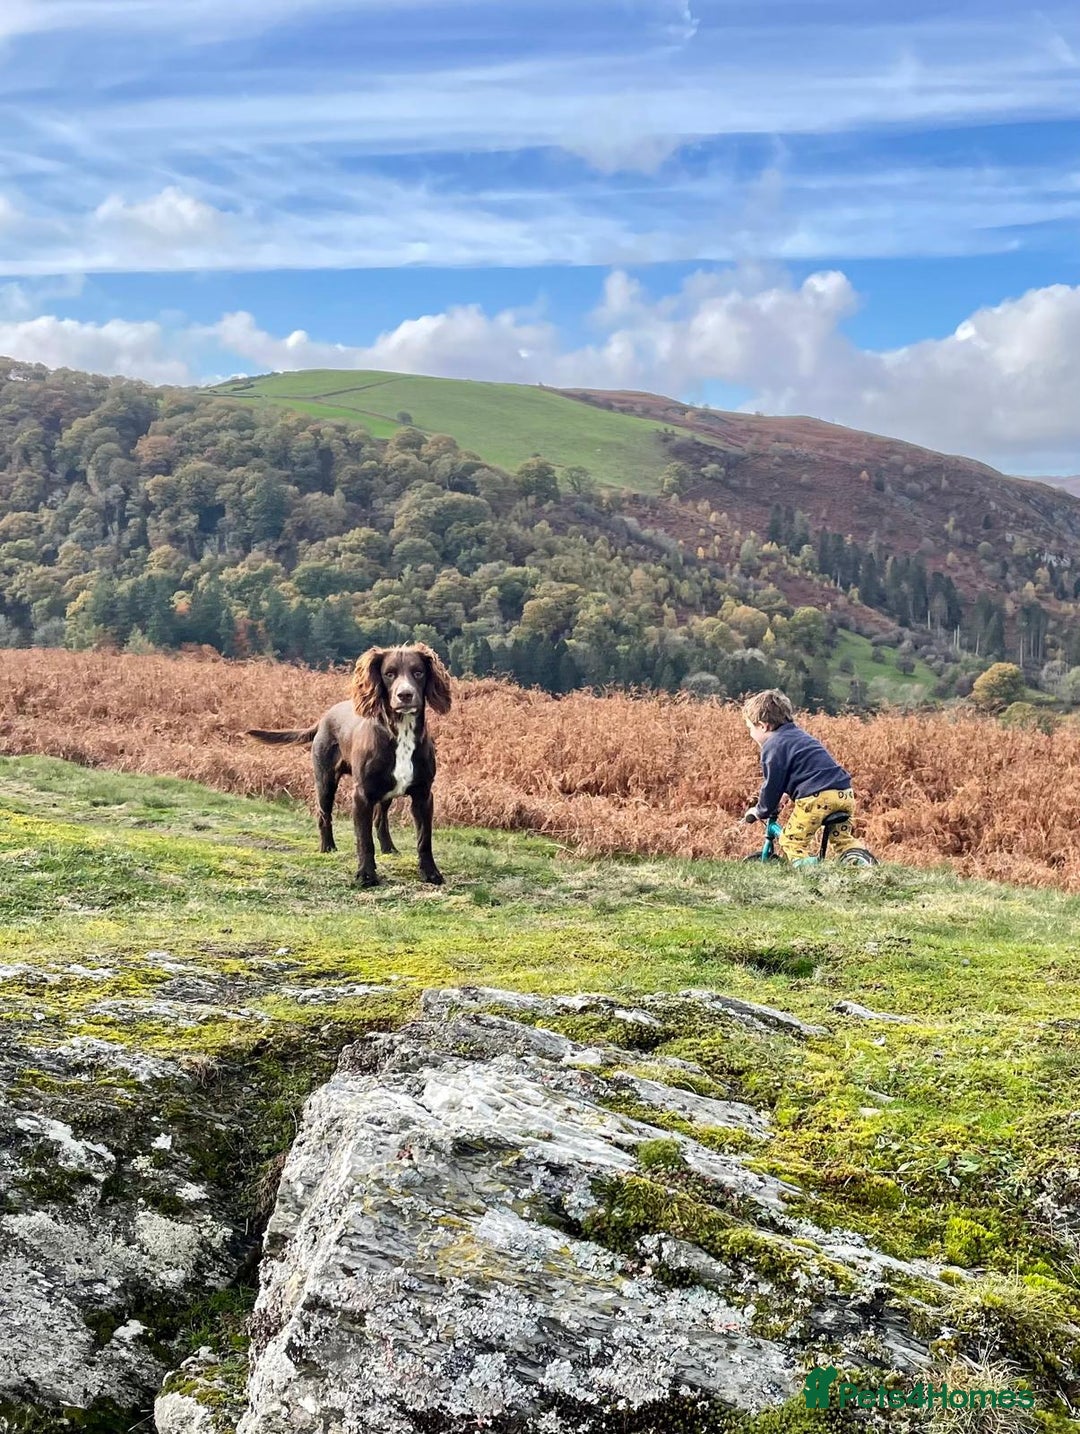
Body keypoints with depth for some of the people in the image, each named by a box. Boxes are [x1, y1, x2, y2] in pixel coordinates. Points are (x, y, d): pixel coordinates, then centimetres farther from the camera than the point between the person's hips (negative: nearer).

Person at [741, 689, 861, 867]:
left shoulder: (773, 746, -1)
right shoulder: (798, 735, 26)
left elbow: (772, 785, 0)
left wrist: (760, 812, 14)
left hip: (817, 796, -8)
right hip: (845, 793, 9)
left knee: (793, 842, 1)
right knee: (843, 838, 24)